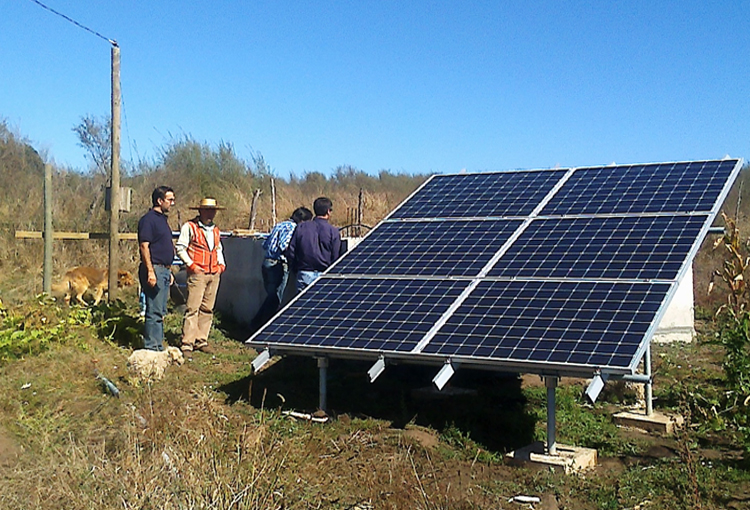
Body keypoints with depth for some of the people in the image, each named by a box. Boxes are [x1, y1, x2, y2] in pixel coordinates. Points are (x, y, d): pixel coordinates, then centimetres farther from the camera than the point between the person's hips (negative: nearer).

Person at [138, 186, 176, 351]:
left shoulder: (162, 219, 19)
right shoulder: (148, 219, -10)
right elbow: (144, 246, -17)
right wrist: (150, 271, -22)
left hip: (164, 271, 10)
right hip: (154, 270, -10)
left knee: (161, 312, 12)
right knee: (154, 311, -7)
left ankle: (158, 345, 19)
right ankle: (151, 347, -2)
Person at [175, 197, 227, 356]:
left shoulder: (215, 230, 18)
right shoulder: (189, 227, -3)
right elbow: (180, 249, -4)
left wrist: (221, 264, 12)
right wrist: (191, 265, -12)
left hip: (214, 274, 7)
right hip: (197, 273, -6)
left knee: (207, 309, 8)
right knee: (192, 308, -9)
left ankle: (201, 341, 15)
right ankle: (187, 344, -7)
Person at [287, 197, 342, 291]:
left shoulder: (300, 228, 2)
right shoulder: (333, 231, -6)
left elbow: (290, 253, 3)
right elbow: (336, 257, -4)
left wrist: (297, 269, 17)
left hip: (303, 274, 2)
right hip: (323, 276, -2)